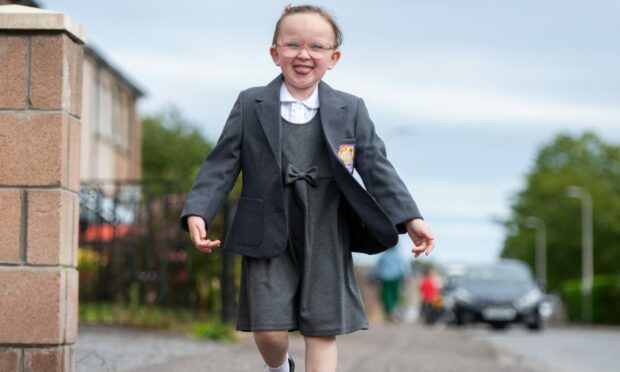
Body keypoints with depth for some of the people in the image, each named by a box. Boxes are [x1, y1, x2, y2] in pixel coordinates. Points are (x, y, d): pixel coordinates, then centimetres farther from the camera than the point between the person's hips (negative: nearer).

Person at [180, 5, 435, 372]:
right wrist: (197, 212, -15)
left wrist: (410, 218, -12)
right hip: (268, 236, -1)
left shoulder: (351, 110, 2)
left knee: (322, 331, 0)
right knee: (269, 329, -3)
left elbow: (376, 168, 0)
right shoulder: (251, 105, 1)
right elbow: (221, 165, 0)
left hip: (325, 241, 1)